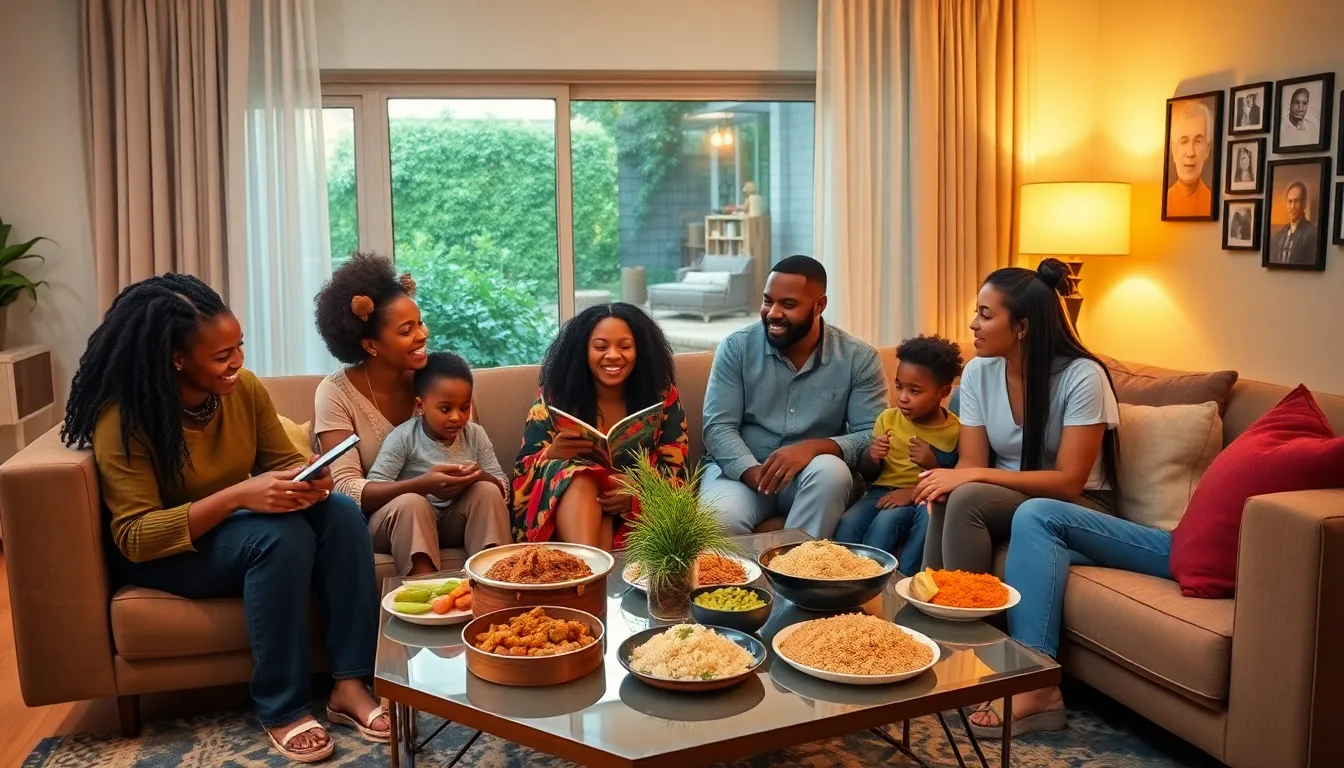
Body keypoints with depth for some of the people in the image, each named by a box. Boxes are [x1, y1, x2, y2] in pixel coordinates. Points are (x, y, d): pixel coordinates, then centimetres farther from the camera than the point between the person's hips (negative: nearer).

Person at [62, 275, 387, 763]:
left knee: (341, 512, -23)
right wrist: (237, 496, -38)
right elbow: (135, 536, -25)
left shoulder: (244, 388, -7)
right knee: (281, 535, -34)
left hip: (238, 531, 6)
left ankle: (350, 683, -20)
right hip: (163, 553, -5)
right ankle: (281, 710, -22)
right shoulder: (124, 418, -22)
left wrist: (310, 480, -25)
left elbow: (286, 461, 2)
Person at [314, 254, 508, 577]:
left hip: (445, 514, 3)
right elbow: (345, 489, -17)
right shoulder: (336, 393, -10)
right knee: (411, 504, -34)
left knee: (486, 492, -27)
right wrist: (420, 485, -33)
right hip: (376, 522, -3)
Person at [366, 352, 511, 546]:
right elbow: (370, 490, -20)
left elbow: (503, 489, 1)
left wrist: (481, 477, -23)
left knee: (488, 491, -22)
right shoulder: (403, 438, -12)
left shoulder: (475, 435, -1)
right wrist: (423, 484, -36)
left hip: (455, 522, 4)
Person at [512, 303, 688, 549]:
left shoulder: (662, 397, 2)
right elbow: (524, 472, -1)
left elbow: (676, 471, 0)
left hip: (639, 514, 0)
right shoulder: (555, 396, 0)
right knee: (580, 477, -36)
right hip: (566, 510, 0)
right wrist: (553, 454, -26)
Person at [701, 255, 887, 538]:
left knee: (831, 470, -34)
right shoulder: (736, 348, -3)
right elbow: (718, 427, -8)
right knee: (718, 522, -33)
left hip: (814, 478, 2)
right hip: (741, 470, -1)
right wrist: (754, 473, -26)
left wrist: (813, 448, -28)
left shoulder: (859, 359, -4)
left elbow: (874, 436, -9)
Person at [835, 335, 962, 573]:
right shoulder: (888, 419, 7)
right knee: (848, 523, -27)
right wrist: (871, 457, -9)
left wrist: (934, 464, -20)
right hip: (883, 491, 4)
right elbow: (866, 473, 13)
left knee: (885, 522, -33)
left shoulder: (955, 431, -4)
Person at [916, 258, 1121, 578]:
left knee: (968, 499, -31)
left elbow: (1068, 482, -21)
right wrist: (950, 480, -30)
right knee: (945, 501, -30)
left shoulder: (1082, 376, -18)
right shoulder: (978, 371, -3)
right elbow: (970, 463, -4)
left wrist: (974, 476, -29)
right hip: (1007, 498, 4)